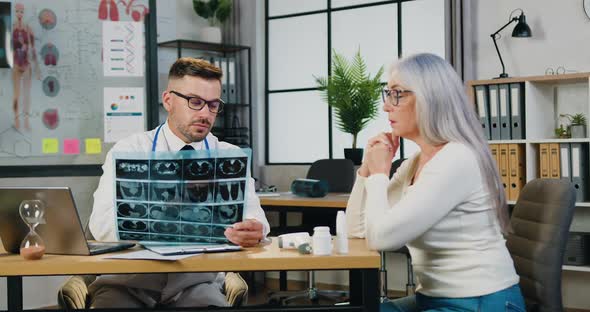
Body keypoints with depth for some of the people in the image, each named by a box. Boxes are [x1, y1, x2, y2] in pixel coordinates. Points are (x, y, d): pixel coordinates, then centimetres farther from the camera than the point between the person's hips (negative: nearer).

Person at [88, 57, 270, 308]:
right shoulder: (128, 151, 1)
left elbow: (252, 215, -6)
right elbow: (102, 222, -13)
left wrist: (251, 230, -32)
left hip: (196, 284, 1)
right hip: (130, 283, -1)